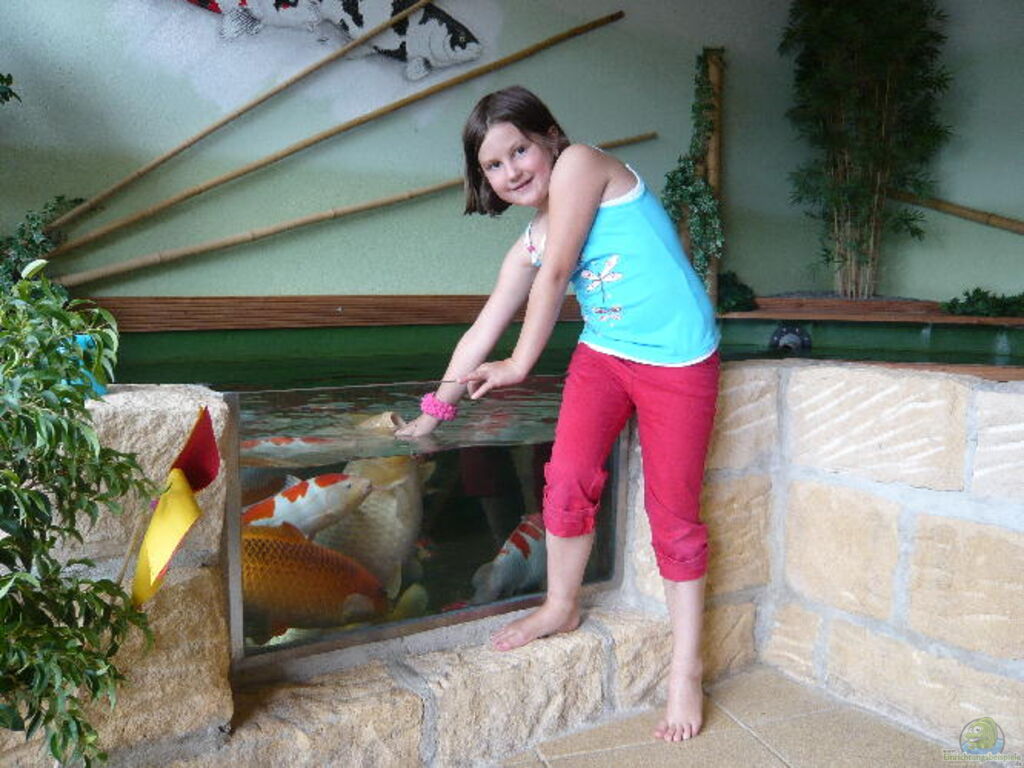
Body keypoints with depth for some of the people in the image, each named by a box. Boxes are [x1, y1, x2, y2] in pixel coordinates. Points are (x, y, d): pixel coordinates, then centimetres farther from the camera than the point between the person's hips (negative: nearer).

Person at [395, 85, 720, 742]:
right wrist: (434, 410, 16)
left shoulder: (580, 163, -9)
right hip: (603, 354, 6)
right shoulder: (529, 246, 10)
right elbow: (485, 329, 13)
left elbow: (555, 277, -12)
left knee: (674, 512, 0)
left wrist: (520, 365, -1)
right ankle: (562, 608, 20)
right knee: (568, 477, -6)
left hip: (678, 361, -6)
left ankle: (687, 668, 14)